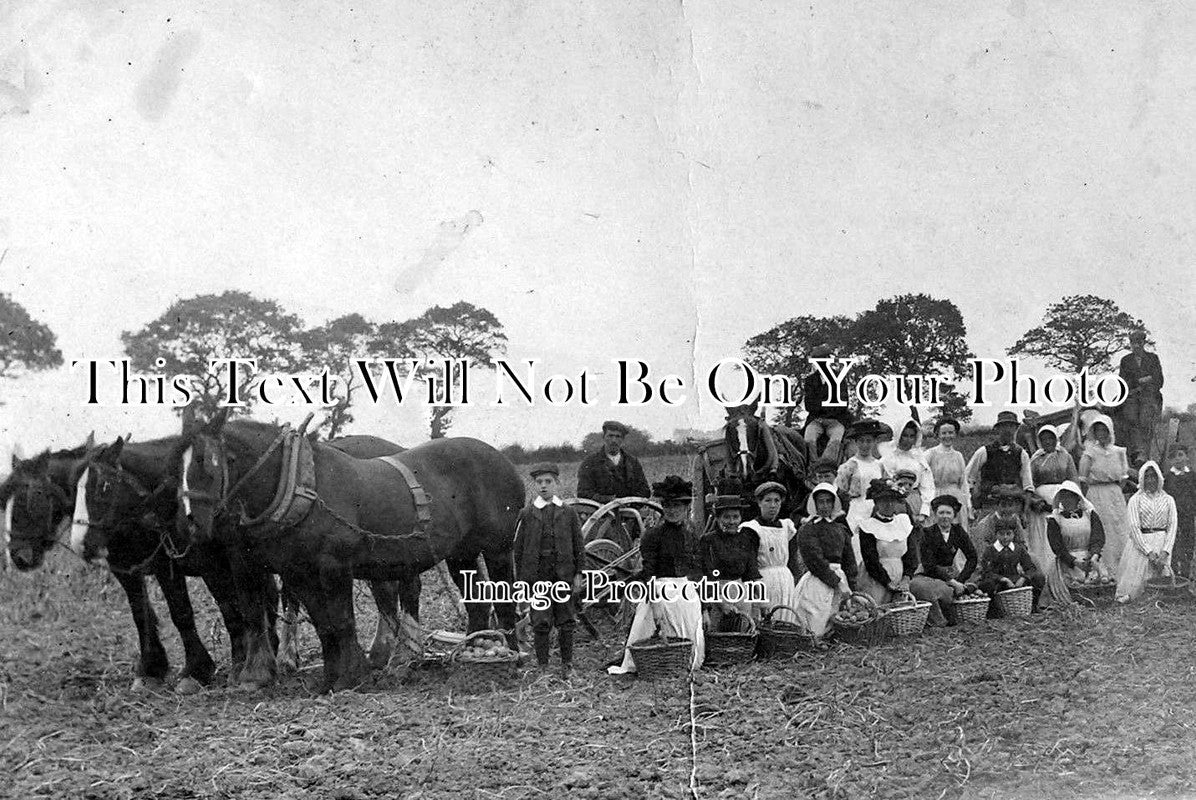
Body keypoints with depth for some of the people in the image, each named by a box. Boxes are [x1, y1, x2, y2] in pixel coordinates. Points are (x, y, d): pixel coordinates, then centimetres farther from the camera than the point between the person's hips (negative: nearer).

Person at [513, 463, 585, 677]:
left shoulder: (568, 513, 5)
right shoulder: (527, 514, 3)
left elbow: (578, 545, 8)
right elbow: (518, 548, 5)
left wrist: (578, 573, 2)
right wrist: (520, 579, 2)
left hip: (564, 575, 1)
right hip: (537, 576, -1)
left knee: (566, 622, 5)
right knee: (541, 622, 0)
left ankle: (567, 663, 17)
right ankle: (542, 665, 9)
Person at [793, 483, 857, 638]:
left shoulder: (841, 529, 16)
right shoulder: (807, 529, -3)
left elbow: (849, 561, 16)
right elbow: (815, 561, -10)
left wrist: (851, 590, 7)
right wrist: (838, 583, -12)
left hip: (839, 580, 6)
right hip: (817, 583, -6)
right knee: (817, 633, -9)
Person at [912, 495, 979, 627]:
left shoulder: (958, 531, 4)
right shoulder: (927, 533, -9)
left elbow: (972, 558, 1)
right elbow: (929, 565, -15)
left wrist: (960, 581, -13)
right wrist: (952, 582, -22)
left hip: (949, 573, 5)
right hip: (927, 576, -5)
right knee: (945, 590, -37)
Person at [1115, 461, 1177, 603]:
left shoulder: (1168, 500, 13)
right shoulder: (1135, 500, 5)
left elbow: (1172, 527, 6)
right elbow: (1134, 527, -5)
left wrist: (1165, 551, -10)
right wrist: (1148, 552, -16)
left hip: (1162, 541, 2)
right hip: (1140, 542, -2)